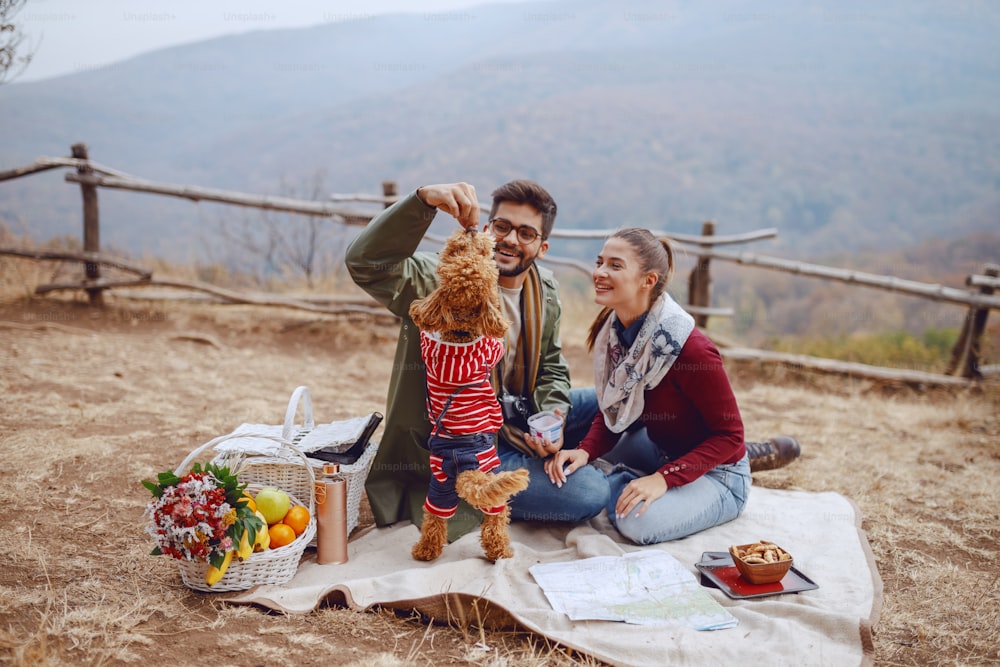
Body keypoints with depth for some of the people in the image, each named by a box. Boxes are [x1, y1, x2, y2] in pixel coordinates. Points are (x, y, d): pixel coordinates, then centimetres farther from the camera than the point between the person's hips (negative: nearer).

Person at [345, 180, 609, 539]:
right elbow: (366, 263, -36)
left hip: (520, 419, 8)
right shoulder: (444, 281, -19)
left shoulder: (546, 291, 3)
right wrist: (423, 199, -49)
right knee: (590, 494, -18)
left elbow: (551, 367, 14)